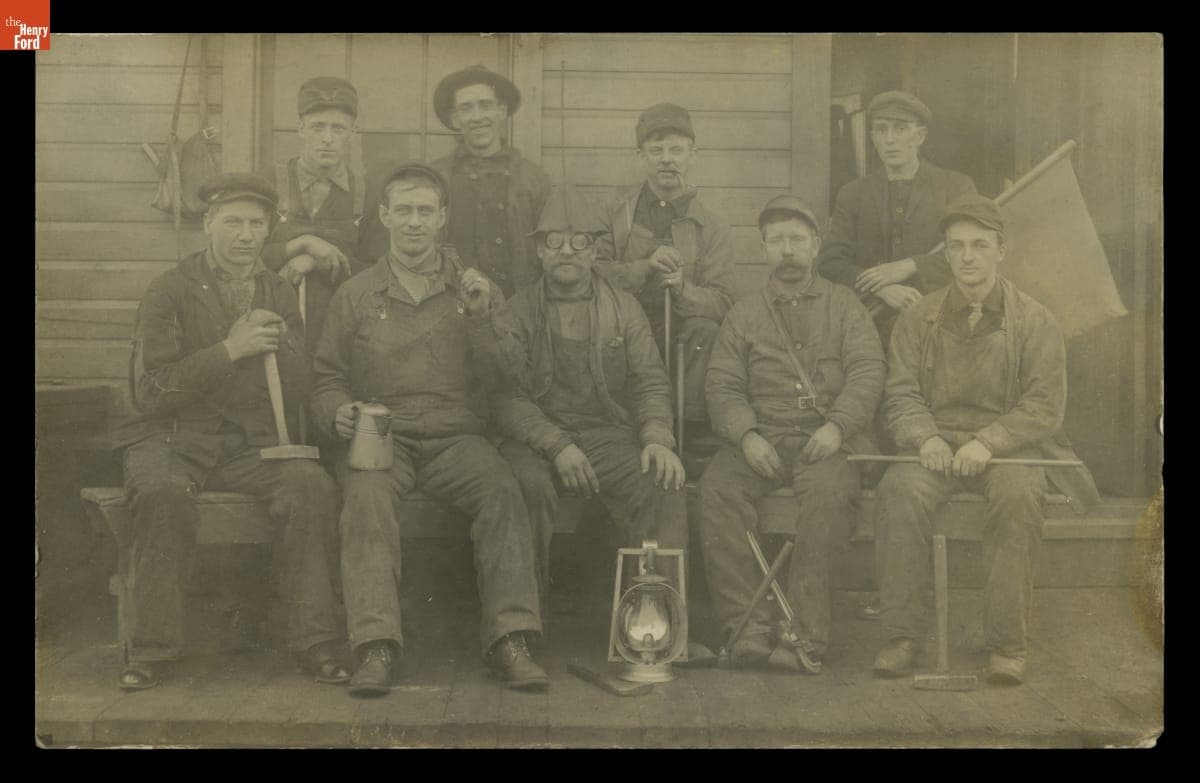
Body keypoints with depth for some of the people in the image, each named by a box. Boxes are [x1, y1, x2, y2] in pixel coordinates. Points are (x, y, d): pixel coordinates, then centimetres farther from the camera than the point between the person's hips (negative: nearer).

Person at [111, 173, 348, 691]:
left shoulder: (280, 295, 14)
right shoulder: (170, 291, 2)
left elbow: (296, 392, 9)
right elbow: (151, 390, -8)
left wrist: (274, 347, -10)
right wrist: (229, 350, -15)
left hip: (253, 442, 3)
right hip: (175, 437, -2)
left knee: (313, 486, -27)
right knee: (163, 493, -35)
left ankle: (315, 641, -19)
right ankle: (150, 649, -21)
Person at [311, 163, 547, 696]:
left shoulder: (475, 290, 15)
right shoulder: (356, 295, 15)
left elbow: (501, 378, 5)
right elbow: (327, 378, 15)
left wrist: (481, 317, -8)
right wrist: (338, 412, -6)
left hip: (455, 437, 0)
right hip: (381, 437, 0)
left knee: (502, 489, -30)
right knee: (366, 495, -33)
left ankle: (509, 641, -29)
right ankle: (377, 647, -36)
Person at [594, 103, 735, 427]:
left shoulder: (712, 227, 6)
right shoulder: (616, 209, 6)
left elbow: (722, 302, -4)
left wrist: (682, 288, -25)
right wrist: (644, 267, -21)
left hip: (681, 338, 1)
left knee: (705, 331, -31)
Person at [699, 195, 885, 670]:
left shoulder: (844, 306, 16)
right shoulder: (744, 314, 19)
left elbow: (868, 372, 3)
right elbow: (723, 386, 8)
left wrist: (837, 425, -15)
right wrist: (747, 436, -11)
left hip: (827, 439, -1)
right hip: (761, 438, 2)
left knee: (827, 488, -35)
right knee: (717, 487, -28)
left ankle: (807, 631, -30)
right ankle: (746, 622, -28)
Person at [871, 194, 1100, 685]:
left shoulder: (1034, 321, 6)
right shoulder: (918, 320, 12)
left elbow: (1045, 406, -3)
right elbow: (900, 396, 6)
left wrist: (988, 442, -18)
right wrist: (925, 437, -16)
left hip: (1009, 447, -1)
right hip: (937, 448, 1)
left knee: (1018, 494, -35)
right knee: (900, 489, -31)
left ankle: (1007, 644, -24)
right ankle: (901, 635, -22)